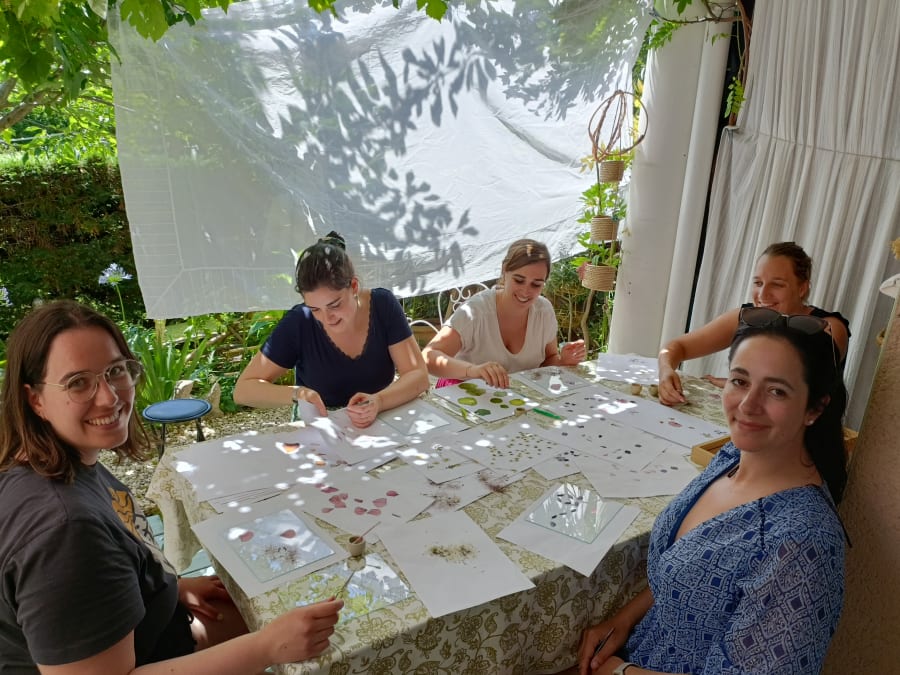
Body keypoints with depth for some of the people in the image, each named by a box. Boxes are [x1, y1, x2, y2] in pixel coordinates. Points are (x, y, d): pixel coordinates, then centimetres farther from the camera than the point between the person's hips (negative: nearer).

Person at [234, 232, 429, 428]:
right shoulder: (299, 323, -13)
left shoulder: (383, 305, -10)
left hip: (380, 427, 2)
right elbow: (243, 389, -8)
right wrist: (296, 393, -25)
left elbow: (418, 375, -11)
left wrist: (378, 402, -29)